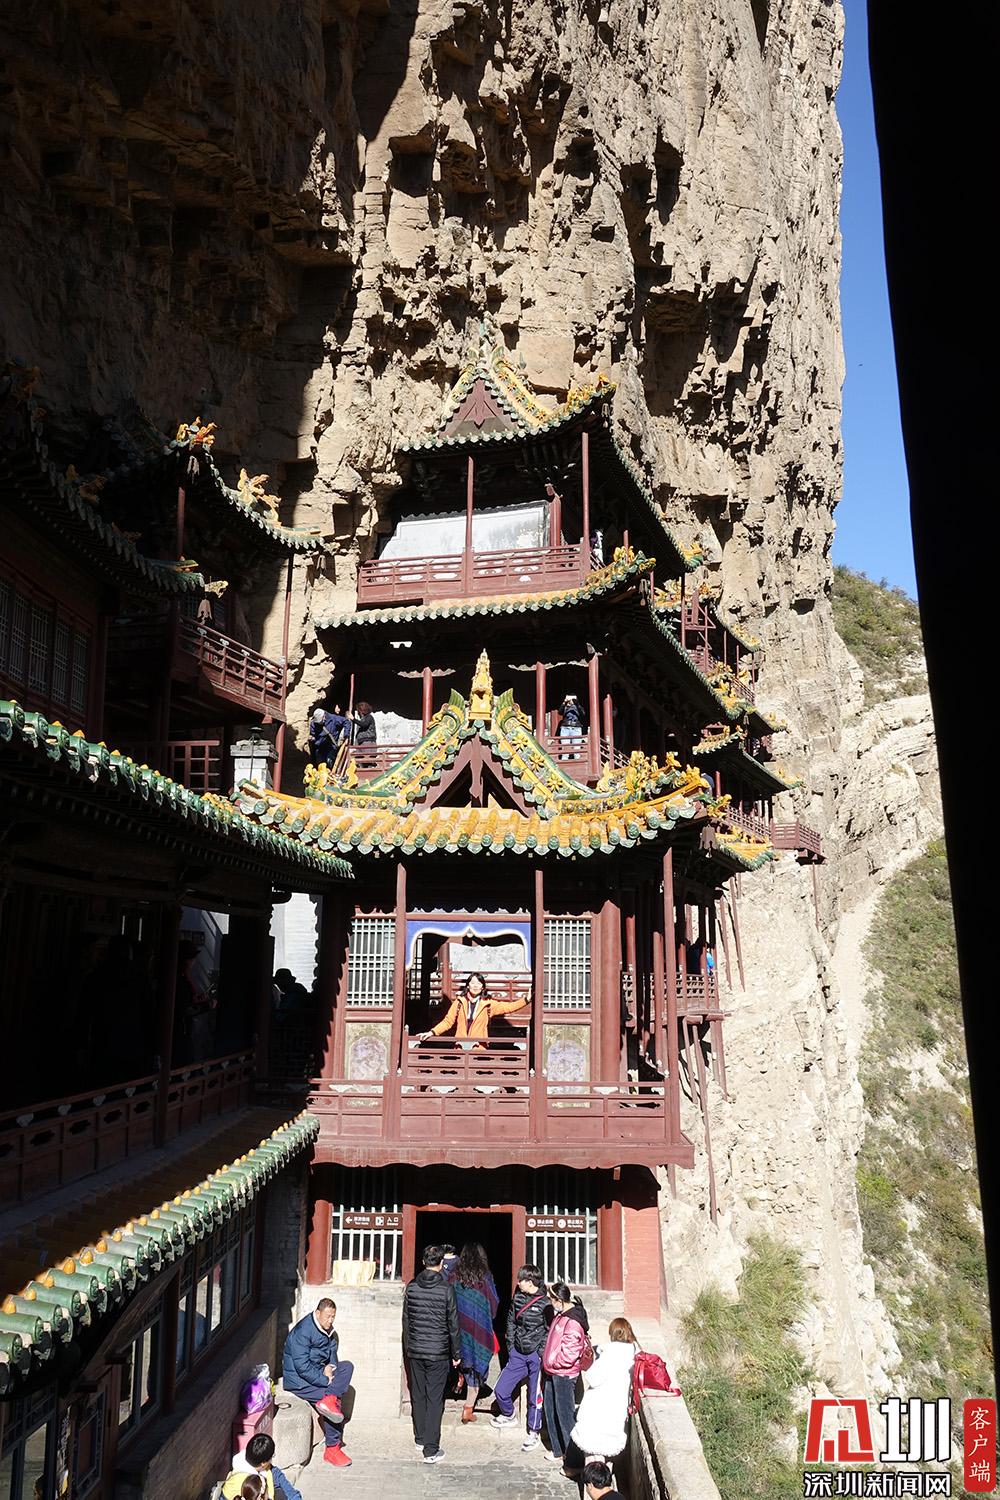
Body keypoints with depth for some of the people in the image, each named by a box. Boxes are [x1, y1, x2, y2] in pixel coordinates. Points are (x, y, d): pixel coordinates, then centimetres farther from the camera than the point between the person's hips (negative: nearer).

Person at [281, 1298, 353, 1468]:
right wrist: (325, 1380, -24)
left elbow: (332, 1351, 11)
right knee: (336, 1401, -21)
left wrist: (330, 1367, -12)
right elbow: (302, 1367, -26)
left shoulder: (328, 1330, 3)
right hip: (298, 1381, -8)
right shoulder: (303, 1331, -23)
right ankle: (332, 1449, -11)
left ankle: (329, 1400, -25)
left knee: (347, 1366, -10)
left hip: (318, 1373, 8)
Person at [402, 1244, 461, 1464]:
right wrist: (456, 1353, 4)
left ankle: (420, 1438, 31)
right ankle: (431, 1450, 0)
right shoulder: (446, 1288, -11)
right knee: (434, 1399, 1)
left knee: (418, 1396, 17)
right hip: (438, 1352, -4)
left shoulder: (411, 1287, 0)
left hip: (415, 1351, 4)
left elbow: (406, 1320, 8)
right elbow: (453, 1324, -6)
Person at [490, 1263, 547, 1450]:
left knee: (534, 1396, 3)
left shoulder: (545, 1303, -12)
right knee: (500, 1390, 5)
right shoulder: (517, 1298, 6)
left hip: (535, 1355, -5)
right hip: (518, 1353, 6)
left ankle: (533, 1433, 21)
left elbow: (550, 1331, -9)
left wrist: (541, 1353, -14)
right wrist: (511, 1346, 9)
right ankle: (509, 1415, 33)